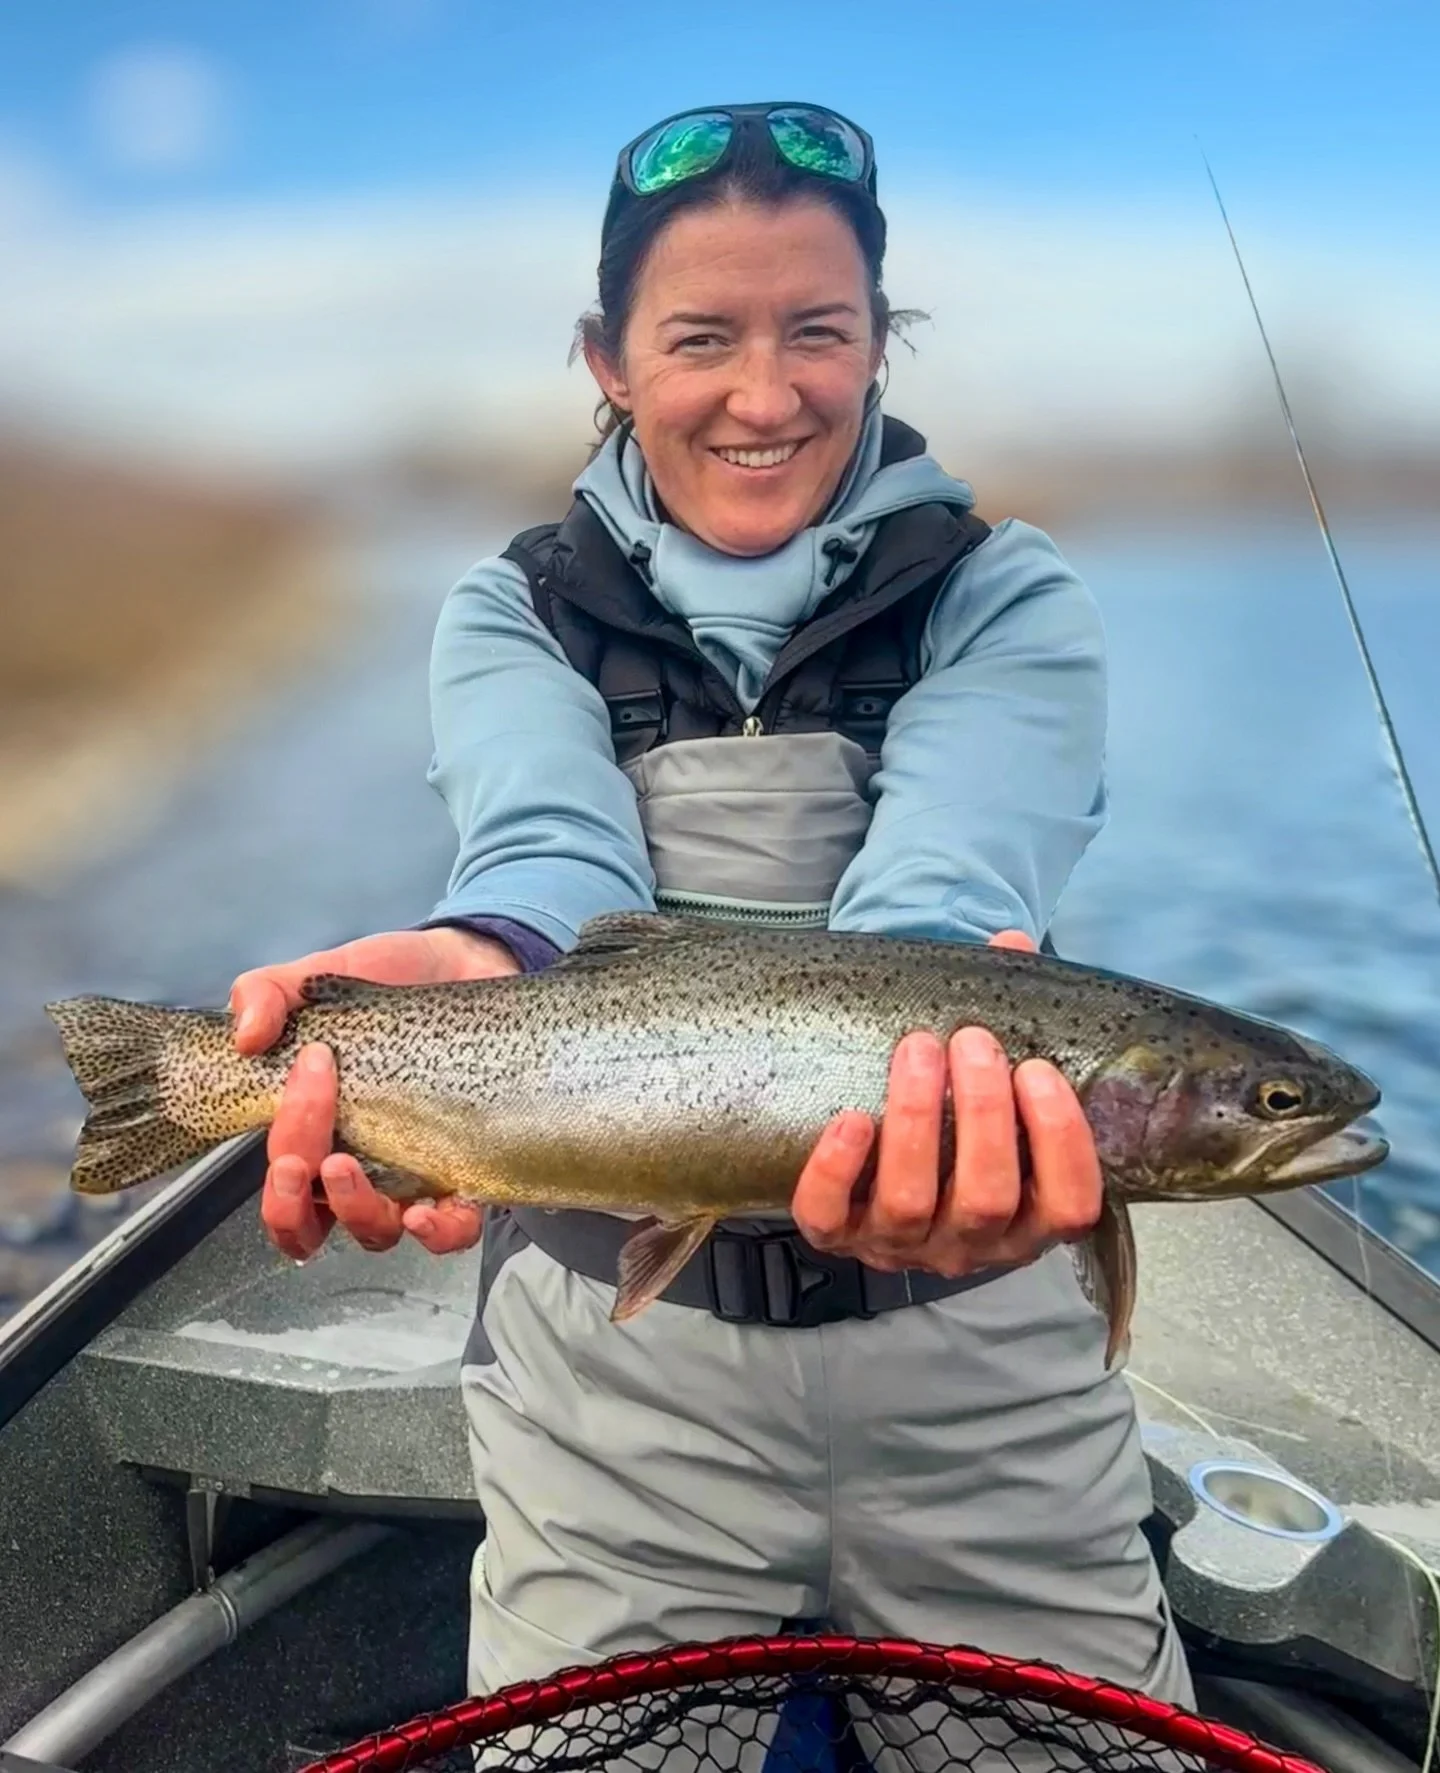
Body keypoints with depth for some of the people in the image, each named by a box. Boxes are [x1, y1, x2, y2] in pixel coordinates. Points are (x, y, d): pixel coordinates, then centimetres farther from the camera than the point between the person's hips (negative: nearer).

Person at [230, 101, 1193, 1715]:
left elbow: (945, 881, -24)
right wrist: (476, 968, -46)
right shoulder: (514, 614, 0)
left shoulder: (1008, 601, -4)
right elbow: (551, 855, -22)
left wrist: (925, 1045, -48)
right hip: (614, 1357, 0)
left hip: (975, 1358, 1)